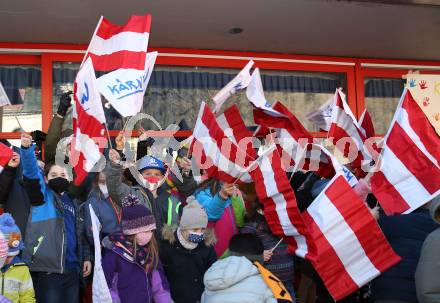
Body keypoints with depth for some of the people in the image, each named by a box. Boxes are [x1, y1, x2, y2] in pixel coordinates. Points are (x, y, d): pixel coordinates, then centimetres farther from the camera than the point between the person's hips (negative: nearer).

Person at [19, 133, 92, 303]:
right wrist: (26, 148, -30)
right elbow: (31, 172, -15)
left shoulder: (74, 203, 19)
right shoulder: (42, 195, 3)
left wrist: (86, 257, 11)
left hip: (72, 269, 6)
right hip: (47, 269, -6)